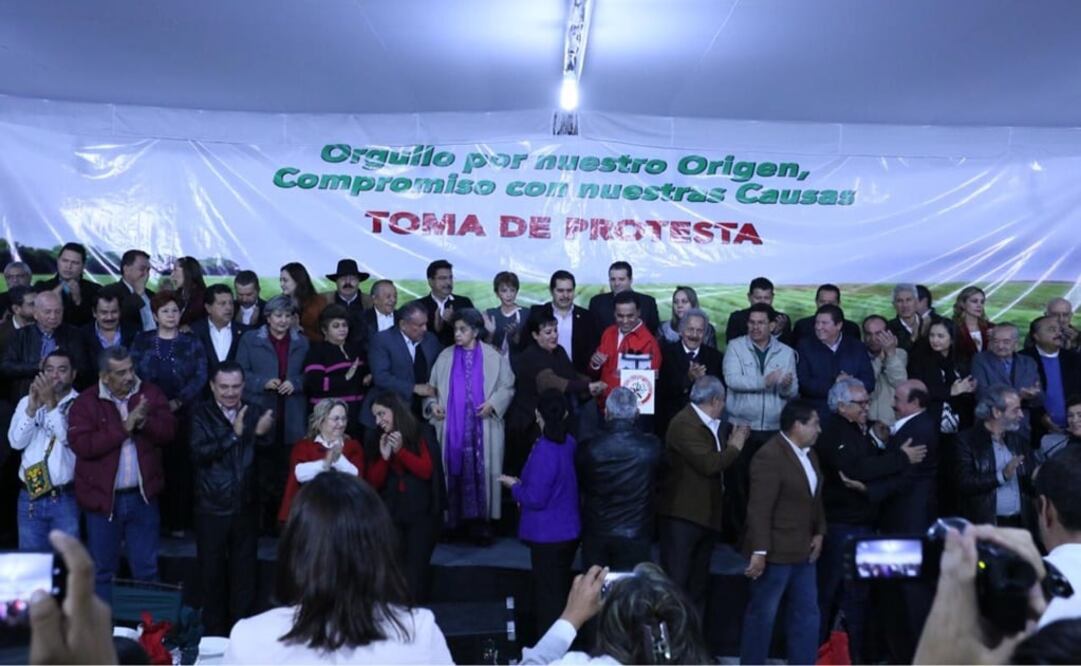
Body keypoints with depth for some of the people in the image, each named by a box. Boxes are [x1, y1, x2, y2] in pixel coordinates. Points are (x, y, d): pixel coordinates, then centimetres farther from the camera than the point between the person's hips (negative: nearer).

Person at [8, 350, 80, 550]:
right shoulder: (27, 402, 7)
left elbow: (69, 438, -19)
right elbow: (16, 442, -4)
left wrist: (51, 403, -20)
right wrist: (33, 407, -15)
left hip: (65, 499, -3)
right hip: (30, 498, 4)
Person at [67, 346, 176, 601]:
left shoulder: (150, 394, 2)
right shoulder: (86, 402, -6)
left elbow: (169, 431, -5)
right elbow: (81, 445, -19)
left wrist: (144, 422, -23)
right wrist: (124, 428, -21)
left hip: (142, 496, 2)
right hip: (103, 497, -2)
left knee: (147, 568, 13)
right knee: (102, 569, 13)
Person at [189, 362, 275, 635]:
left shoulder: (254, 414, 3)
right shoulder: (201, 414, -4)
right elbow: (198, 454, -17)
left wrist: (262, 434, -22)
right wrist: (234, 434, -24)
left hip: (246, 507, 2)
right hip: (212, 508, -1)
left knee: (245, 574, 11)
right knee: (212, 574, 11)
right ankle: (214, 634, 25)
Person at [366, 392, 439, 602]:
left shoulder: (419, 435, 0)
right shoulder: (376, 439, 7)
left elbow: (426, 471, -7)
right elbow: (374, 483, 5)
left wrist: (401, 451, -16)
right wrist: (384, 457, -11)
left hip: (420, 514, -2)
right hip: (390, 514, 3)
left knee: (415, 570, -6)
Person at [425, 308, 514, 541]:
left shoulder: (493, 357, 4)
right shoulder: (445, 357, 10)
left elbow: (507, 387, 4)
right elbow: (432, 386, 13)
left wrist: (493, 403, -11)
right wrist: (432, 403, -5)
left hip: (483, 428, -1)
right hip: (452, 428, 1)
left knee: (481, 472, -3)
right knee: (454, 472, 0)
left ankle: (480, 521, 3)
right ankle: (452, 521, 7)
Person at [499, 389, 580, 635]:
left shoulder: (544, 451, -24)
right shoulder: (570, 443, 1)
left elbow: (535, 499, -22)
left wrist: (514, 487, -5)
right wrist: (524, 486, 10)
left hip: (548, 534, -8)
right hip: (570, 530, 8)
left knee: (548, 596, 4)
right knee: (562, 590, 23)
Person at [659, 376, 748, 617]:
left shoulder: (711, 424, 13)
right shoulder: (684, 423, -17)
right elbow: (709, 464, -25)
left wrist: (734, 441, 6)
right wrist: (734, 447, -11)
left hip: (707, 515, 10)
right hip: (682, 515, -10)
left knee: (698, 584, 17)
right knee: (676, 583, -4)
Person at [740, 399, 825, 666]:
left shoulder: (809, 453, 10)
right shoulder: (769, 456, -20)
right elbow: (759, 508, -22)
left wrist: (819, 532, 9)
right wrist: (759, 551, -23)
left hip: (803, 551, 9)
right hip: (775, 551, -9)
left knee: (807, 613, 14)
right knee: (762, 614, 4)